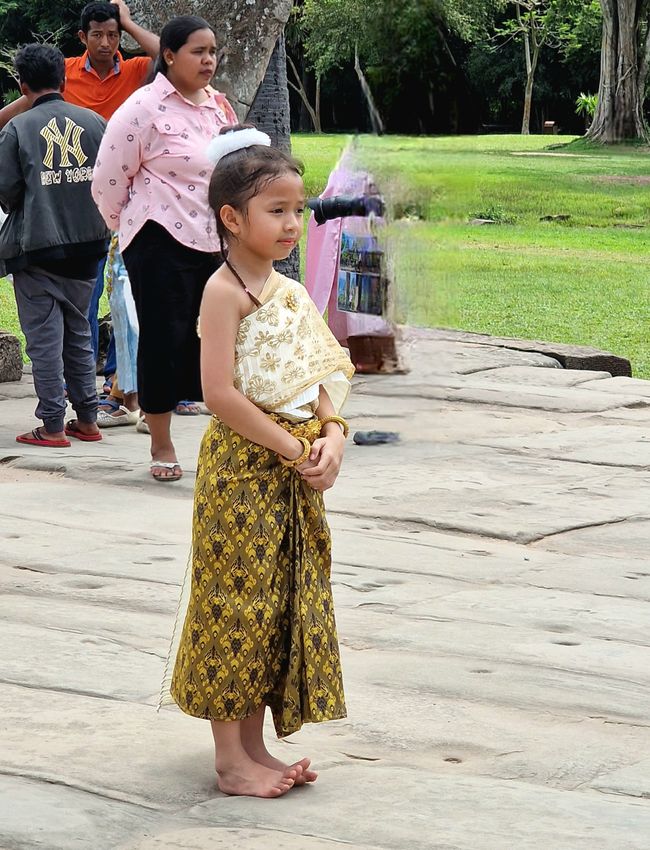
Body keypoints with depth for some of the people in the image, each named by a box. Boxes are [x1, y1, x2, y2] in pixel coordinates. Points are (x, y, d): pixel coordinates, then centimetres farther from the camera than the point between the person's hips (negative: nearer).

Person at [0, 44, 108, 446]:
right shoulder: (95, 122, 2)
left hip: (36, 247, -4)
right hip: (87, 246, 4)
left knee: (44, 337, 1)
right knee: (78, 332, 16)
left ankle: (53, 425, 1)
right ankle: (87, 419, 18)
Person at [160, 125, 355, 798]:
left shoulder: (289, 291, 11)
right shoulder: (225, 291, -13)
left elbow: (320, 378, 12)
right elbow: (220, 394, -21)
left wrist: (332, 437, -7)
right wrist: (293, 449, -18)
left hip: (294, 476, 8)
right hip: (242, 471, -8)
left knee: (278, 606, 12)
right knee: (236, 606, -1)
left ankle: (254, 747, 22)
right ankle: (232, 761, 6)